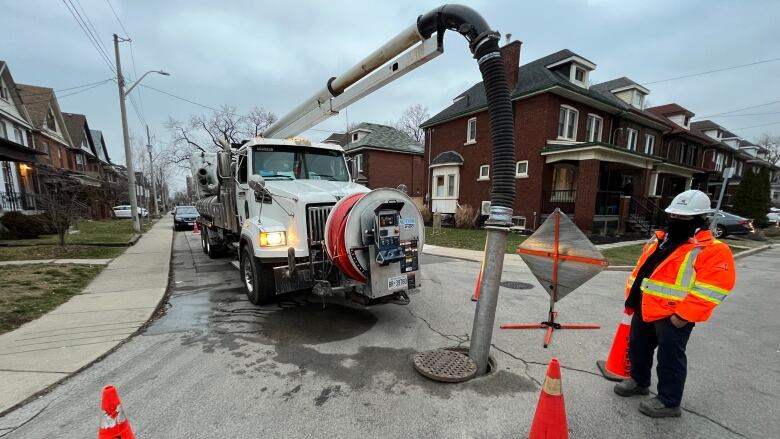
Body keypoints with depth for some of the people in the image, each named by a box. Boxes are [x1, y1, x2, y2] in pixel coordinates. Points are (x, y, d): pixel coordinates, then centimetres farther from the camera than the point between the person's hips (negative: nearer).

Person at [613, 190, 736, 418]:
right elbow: (641, 269, 17)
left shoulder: (713, 250, -12)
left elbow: (712, 287, -19)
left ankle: (669, 401, 24)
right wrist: (632, 297, 14)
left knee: (670, 358, 7)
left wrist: (684, 315, -23)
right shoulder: (658, 240, 11)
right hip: (644, 309, 8)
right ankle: (639, 381, 40)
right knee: (638, 348, 20)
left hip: (673, 316, -8)